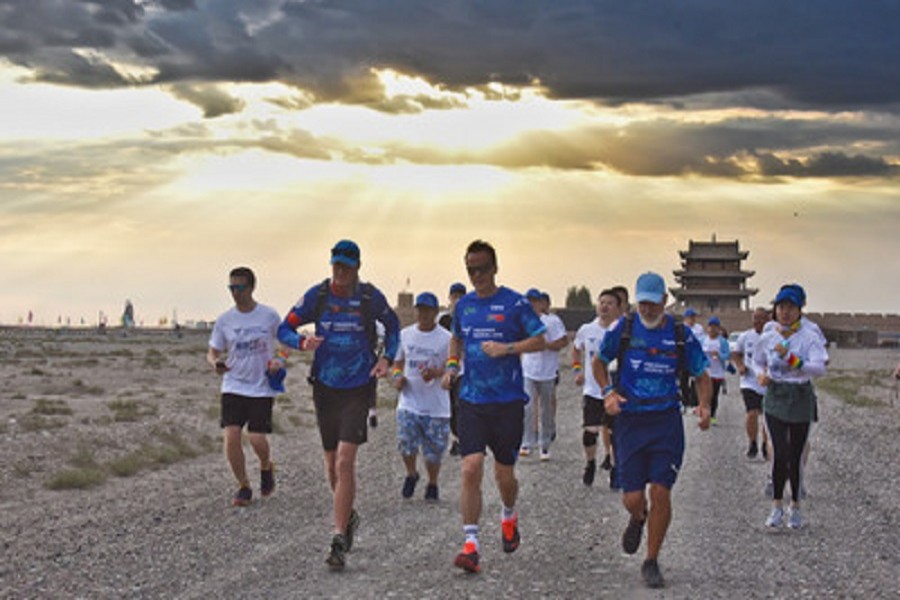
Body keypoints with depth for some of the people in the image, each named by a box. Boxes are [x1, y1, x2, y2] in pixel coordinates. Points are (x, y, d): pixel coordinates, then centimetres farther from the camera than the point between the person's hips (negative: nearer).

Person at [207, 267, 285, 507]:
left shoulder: (270, 316, -3)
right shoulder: (224, 320, 1)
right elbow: (212, 353, 9)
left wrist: (279, 361, -11)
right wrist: (216, 364, -15)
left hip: (262, 387, -2)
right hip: (233, 387, 2)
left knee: (257, 439, -9)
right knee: (231, 436, -11)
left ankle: (266, 467, 26)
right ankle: (243, 486, 8)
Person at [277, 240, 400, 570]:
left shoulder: (371, 297, -5)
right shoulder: (317, 295, -3)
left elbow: (392, 325, 15)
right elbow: (284, 329, 2)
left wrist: (387, 358, 0)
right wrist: (302, 342, -20)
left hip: (359, 388, -3)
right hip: (325, 387, 3)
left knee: (345, 461, -14)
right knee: (332, 463, 11)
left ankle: (339, 538, -11)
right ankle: (348, 516, 38)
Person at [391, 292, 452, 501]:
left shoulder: (446, 338, -3)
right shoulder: (405, 334, 7)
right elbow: (397, 362, 18)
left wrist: (435, 373, -24)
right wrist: (396, 376, -3)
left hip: (436, 406, -2)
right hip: (409, 401, 2)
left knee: (433, 452, 3)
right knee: (405, 444, -12)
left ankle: (432, 484, 29)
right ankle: (411, 474, 18)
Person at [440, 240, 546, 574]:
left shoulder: (514, 303, -5)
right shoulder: (464, 305, 9)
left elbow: (539, 341, -3)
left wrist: (506, 348, -16)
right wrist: (452, 364, 9)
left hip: (508, 401, -3)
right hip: (471, 400, 3)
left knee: (504, 474, 8)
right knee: (471, 469, -11)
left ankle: (509, 517, 41)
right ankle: (471, 545, -9)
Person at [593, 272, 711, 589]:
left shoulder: (680, 334, 0)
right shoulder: (623, 328, 0)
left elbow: (701, 375, 9)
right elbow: (599, 363, 14)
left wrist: (704, 406, -9)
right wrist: (608, 391, -4)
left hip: (667, 421, 0)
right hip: (630, 421, 0)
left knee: (661, 493, -4)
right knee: (632, 497, -2)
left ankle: (651, 563, 13)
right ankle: (638, 517, 37)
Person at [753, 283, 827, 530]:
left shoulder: (809, 337, -8)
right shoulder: (767, 338, 3)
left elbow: (819, 368, -19)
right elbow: (757, 361, 20)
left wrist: (791, 359, -31)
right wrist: (761, 374, -2)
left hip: (801, 400, -1)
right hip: (775, 399, 1)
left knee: (796, 456, 6)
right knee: (780, 453, -11)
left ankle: (795, 506, 23)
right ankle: (777, 505, 5)